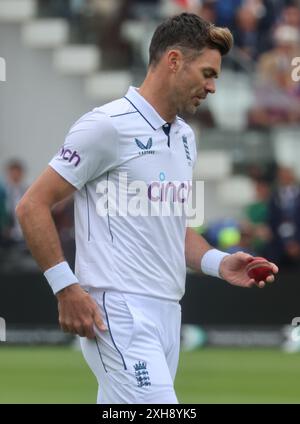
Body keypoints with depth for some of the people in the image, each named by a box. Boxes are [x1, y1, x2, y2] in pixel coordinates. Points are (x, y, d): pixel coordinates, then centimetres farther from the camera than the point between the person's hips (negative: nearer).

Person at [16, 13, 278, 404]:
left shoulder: (185, 137, 18)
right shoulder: (109, 125, -8)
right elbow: (32, 207, -8)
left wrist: (219, 263, 10)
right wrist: (66, 287, -14)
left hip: (168, 313, 8)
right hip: (120, 314, -8)